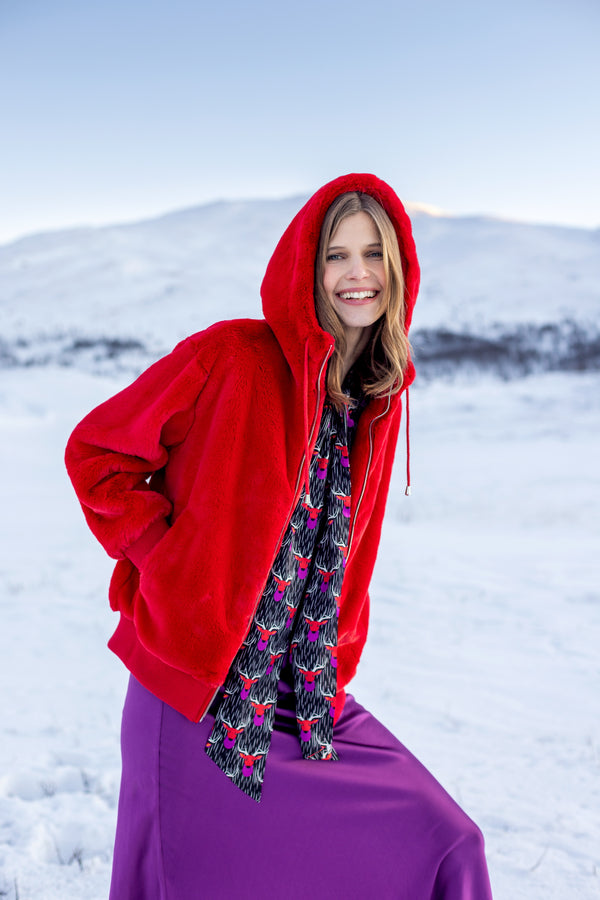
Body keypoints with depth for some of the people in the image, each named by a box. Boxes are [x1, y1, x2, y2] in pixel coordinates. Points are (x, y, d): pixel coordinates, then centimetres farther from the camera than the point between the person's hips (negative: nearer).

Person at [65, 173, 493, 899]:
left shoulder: (381, 396, 6)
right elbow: (95, 451, -5)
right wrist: (163, 553, -11)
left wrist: (334, 659, 9)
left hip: (308, 694, 5)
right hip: (196, 688, -4)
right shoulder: (232, 357, -12)